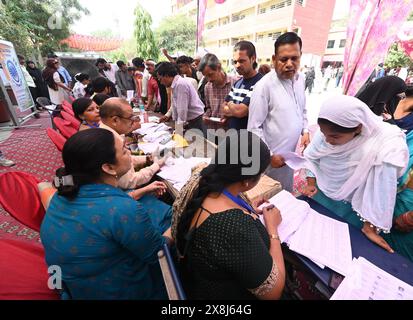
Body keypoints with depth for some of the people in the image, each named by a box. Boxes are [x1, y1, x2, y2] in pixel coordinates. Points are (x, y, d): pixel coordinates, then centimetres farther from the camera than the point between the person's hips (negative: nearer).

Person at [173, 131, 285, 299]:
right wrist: (272, 228, -14)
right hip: (228, 293, -6)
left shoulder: (200, 180, -18)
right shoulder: (237, 227, -40)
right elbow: (274, 291, -22)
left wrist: (247, 209, -2)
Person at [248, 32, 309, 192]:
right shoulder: (264, 86, -20)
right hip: (271, 157, -6)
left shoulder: (299, 78, 2)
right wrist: (269, 155, -16)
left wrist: (305, 131, 2)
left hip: (290, 154, 7)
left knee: (286, 194, 23)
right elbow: (254, 128, -18)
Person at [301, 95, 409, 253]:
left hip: (350, 209, -3)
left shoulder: (385, 146, -28)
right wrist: (311, 183, -8)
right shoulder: (329, 131, -18)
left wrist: (369, 227, -19)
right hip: (319, 195, 3)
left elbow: (380, 191, -24)